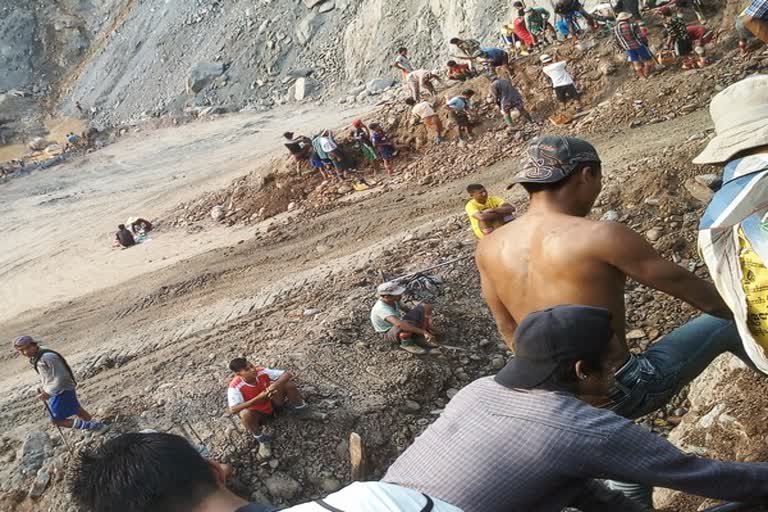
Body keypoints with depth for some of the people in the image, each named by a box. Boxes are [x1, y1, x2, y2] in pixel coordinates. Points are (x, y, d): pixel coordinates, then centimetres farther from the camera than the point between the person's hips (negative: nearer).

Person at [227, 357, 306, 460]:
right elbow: (233, 410, -42)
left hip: (273, 404, 3)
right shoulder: (235, 387, -29)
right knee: (245, 413, -39)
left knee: (288, 383, -20)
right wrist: (258, 398, -44)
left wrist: (276, 384, -41)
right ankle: (262, 440, -14)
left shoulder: (261, 372, -21)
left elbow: (287, 374, -20)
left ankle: (300, 409, 6)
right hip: (257, 414, -3)